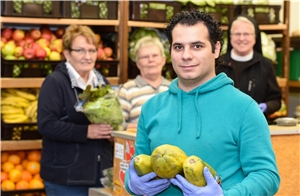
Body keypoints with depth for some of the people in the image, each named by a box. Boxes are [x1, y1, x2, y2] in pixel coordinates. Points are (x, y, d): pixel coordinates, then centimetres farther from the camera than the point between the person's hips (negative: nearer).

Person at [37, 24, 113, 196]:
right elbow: (46, 124, -17)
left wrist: (113, 130, -1)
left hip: (100, 173, 7)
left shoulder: (102, 82, 12)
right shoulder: (55, 82, -9)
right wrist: (86, 132, -24)